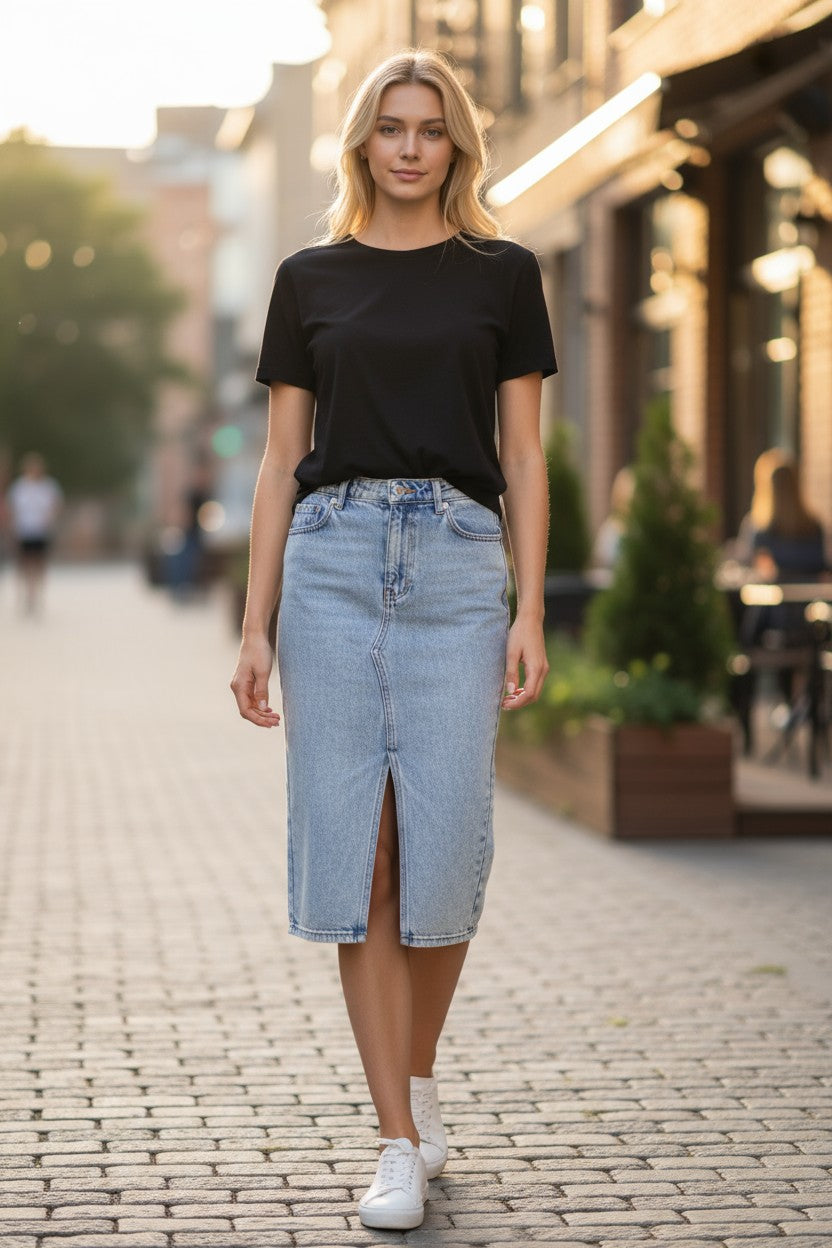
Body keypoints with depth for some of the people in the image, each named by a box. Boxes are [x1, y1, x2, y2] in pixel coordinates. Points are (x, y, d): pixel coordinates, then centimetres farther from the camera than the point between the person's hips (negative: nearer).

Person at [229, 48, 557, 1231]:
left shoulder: (502, 273, 7)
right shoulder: (310, 277, 10)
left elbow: (523, 455, 5)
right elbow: (281, 460, 9)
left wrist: (531, 614, -4)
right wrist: (255, 626, 4)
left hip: (457, 562, -1)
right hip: (332, 558, 1)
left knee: (446, 843, -5)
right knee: (354, 851, -2)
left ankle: (419, 1078, 23)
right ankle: (400, 1143, 4)